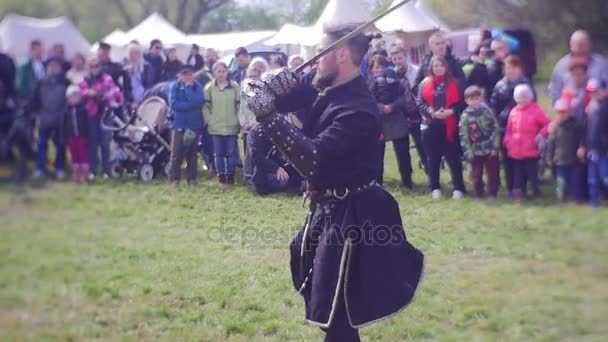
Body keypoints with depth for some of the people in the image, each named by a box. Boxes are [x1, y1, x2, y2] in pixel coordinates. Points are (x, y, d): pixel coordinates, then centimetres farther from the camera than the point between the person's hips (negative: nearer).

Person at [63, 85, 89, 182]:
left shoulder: (83, 109, -3)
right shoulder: (67, 110, 4)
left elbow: (87, 123, -4)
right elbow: (64, 124, 6)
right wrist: (65, 136, 4)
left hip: (82, 135, -3)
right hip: (71, 136, 3)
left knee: (83, 153, 0)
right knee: (74, 154, 8)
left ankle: (84, 173, 7)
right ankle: (75, 173, 14)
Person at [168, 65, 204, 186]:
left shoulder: (198, 86, 2)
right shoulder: (175, 86, 1)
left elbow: (198, 101, -15)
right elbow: (174, 104, -11)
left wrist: (188, 87, -12)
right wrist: (191, 105, -12)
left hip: (194, 124, 1)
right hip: (179, 123, -1)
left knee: (192, 153, 7)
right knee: (176, 153, -1)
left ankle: (192, 178, 14)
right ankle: (174, 179, 6)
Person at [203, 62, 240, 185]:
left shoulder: (234, 87, 1)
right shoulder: (209, 88, 2)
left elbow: (239, 105, 4)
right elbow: (206, 106, 4)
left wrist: (237, 120, -2)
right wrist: (209, 120, -5)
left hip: (232, 126, 0)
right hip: (215, 127, 0)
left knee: (231, 153, 4)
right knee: (219, 154, 4)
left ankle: (230, 175, 13)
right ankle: (221, 176, 10)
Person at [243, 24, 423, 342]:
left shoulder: (358, 110, -26)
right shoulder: (328, 87, 4)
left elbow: (312, 158, -34)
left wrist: (267, 114, -33)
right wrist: (278, 92, -17)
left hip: (350, 215, -10)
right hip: (328, 208, 10)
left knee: (334, 313, -3)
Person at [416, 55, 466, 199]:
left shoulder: (453, 83, 4)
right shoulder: (425, 84, 5)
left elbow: (460, 102, 3)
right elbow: (420, 103, 0)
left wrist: (451, 111, -15)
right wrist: (433, 113, -14)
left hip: (450, 125, -1)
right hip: (431, 125, 1)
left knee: (453, 157, 1)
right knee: (433, 158, 7)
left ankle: (459, 188, 7)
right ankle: (435, 188, 17)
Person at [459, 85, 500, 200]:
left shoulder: (487, 111, -4)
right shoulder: (465, 116, -5)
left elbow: (496, 129, -3)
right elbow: (463, 136, -4)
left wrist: (495, 147, -7)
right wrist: (468, 152, -8)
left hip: (490, 149, 0)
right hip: (475, 151, 0)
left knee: (492, 173, 6)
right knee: (476, 174, 8)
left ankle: (492, 194, 18)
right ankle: (478, 194, 23)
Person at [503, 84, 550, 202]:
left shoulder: (536, 110, -7)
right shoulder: (514, 111, 6)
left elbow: (548, 124, -5)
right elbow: (509, 129, 12)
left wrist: (541, 134, -15)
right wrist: (507, 141, 1)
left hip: (531, 150, -4)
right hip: (516, 150, 4)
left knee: (532, 173, 1)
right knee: (518, 174, 12)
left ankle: (537, 193, 16)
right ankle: (519, 193, 20)